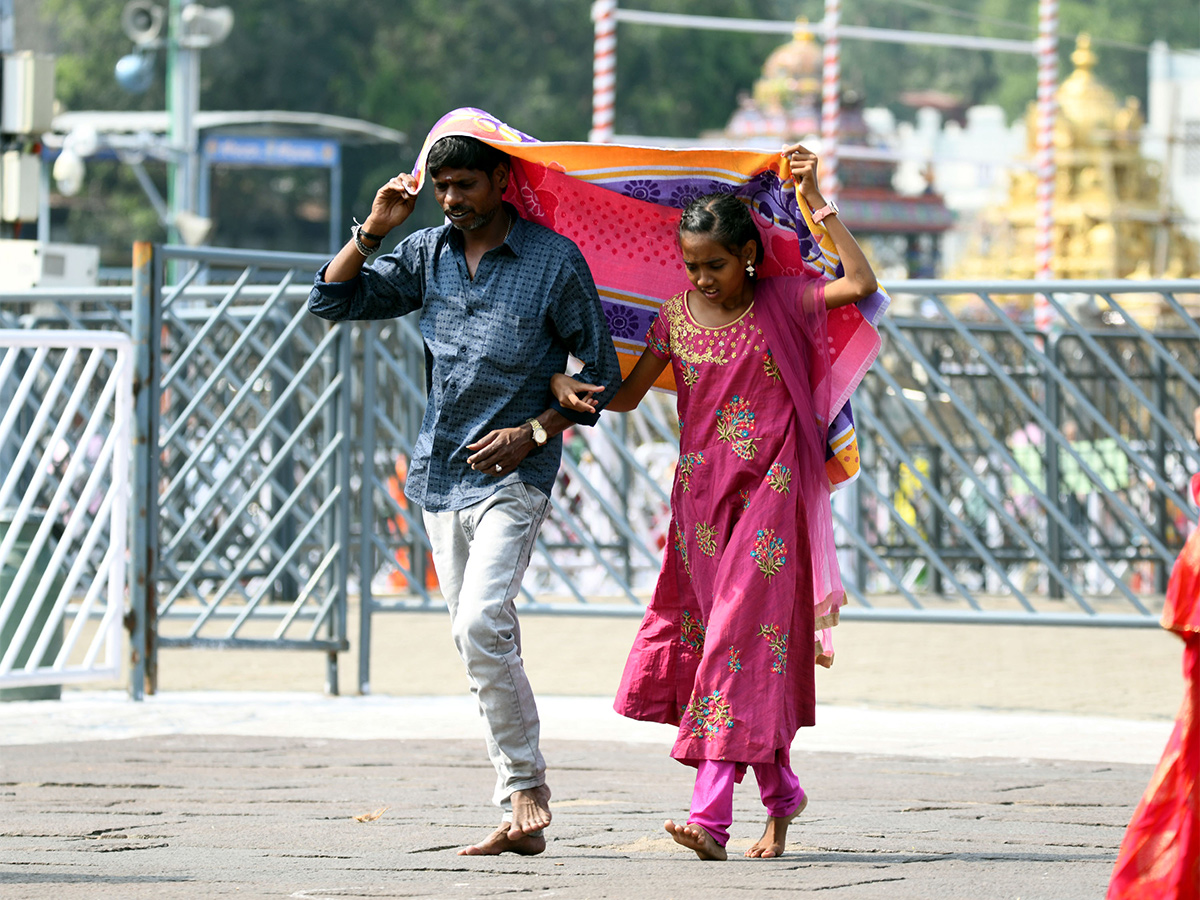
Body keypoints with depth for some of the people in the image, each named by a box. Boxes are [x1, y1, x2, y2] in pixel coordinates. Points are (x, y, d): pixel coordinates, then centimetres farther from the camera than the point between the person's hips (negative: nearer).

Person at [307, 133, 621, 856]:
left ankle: (528, 788, -12)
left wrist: (533, 432, -12)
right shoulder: (429, 253, 8)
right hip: (440, 473, 6)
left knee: (482, 625, -22)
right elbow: (333, 301, 10)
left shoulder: (555, 260, -6)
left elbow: (602, 371, -2)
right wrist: (375, 229, -3)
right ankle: (521, 815, 9)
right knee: (482, 644, 6)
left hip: (513, 474, -6)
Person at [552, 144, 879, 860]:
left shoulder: (782, 302, -2)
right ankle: (781, 792, 24)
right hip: (703, 495, 5)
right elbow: (626, 395, 13)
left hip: (771, 492, -4)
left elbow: (861, 285, -16)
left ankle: (712, 813, -20)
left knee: (741, 635, -13)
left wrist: (817, 202, -14)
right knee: (718, 636, 7)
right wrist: (566, 384, -7)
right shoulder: (679, 318, 7)